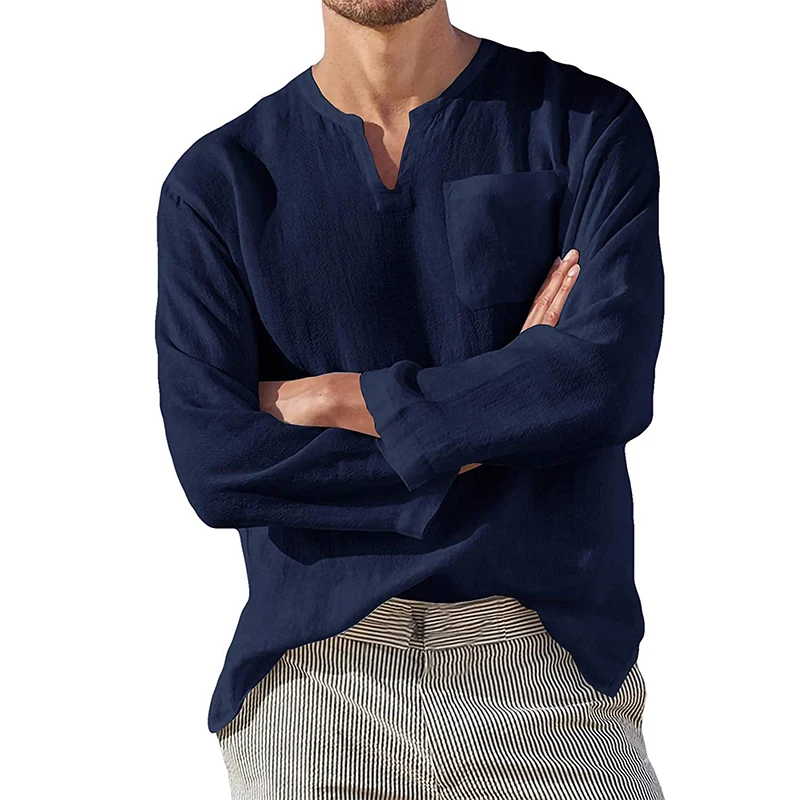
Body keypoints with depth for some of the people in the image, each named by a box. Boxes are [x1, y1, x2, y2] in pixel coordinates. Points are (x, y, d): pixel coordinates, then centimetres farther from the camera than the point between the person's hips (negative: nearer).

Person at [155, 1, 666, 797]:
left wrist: (325, 398, -8)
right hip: (316, 675, 1)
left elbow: (609, 385, -13)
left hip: (550, 670, 0)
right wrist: (487, 428, -7)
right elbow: (215, 469, -7)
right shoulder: (214, 185, 4)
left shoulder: (592, 125, 2)